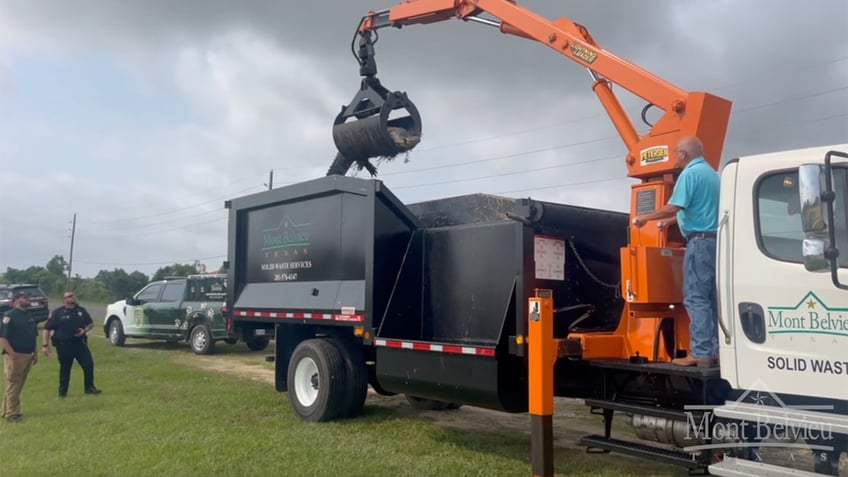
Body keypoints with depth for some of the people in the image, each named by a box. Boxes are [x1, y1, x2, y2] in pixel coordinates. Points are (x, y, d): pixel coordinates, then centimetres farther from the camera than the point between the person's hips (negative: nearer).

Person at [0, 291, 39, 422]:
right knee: (13, 385, -4)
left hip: (28, 355, 8)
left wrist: (35, 352, 15)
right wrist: (12, 354, -22)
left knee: (19, 386, 13)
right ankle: (11, 414, 2)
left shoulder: (29, 316, 15)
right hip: (15, 356, -8)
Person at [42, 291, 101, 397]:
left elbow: (91, 323, 18)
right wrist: (45, 345, -9)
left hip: (80, 343, 3)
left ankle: (89, 388, 10)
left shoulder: (81, 310, 8)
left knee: (88, 364, -3)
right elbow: (47, 329, -3)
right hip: (64, 345, -3)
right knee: (65, 369, 7)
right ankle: (62, 392, 21)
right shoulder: (57, 312, -3)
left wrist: (85, 330, -4)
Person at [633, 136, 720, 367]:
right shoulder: (713, 174, 19)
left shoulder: (690, 173, -9)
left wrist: (645, 218, -5)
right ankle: (716, 350, 11)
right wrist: (673, 220, 31)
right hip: (716, 239, 9)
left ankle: (701, 353, -9)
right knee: (712, 298, 10)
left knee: (696, 298, -8)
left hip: (700, 241, -9)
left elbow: (673, 208, -17)